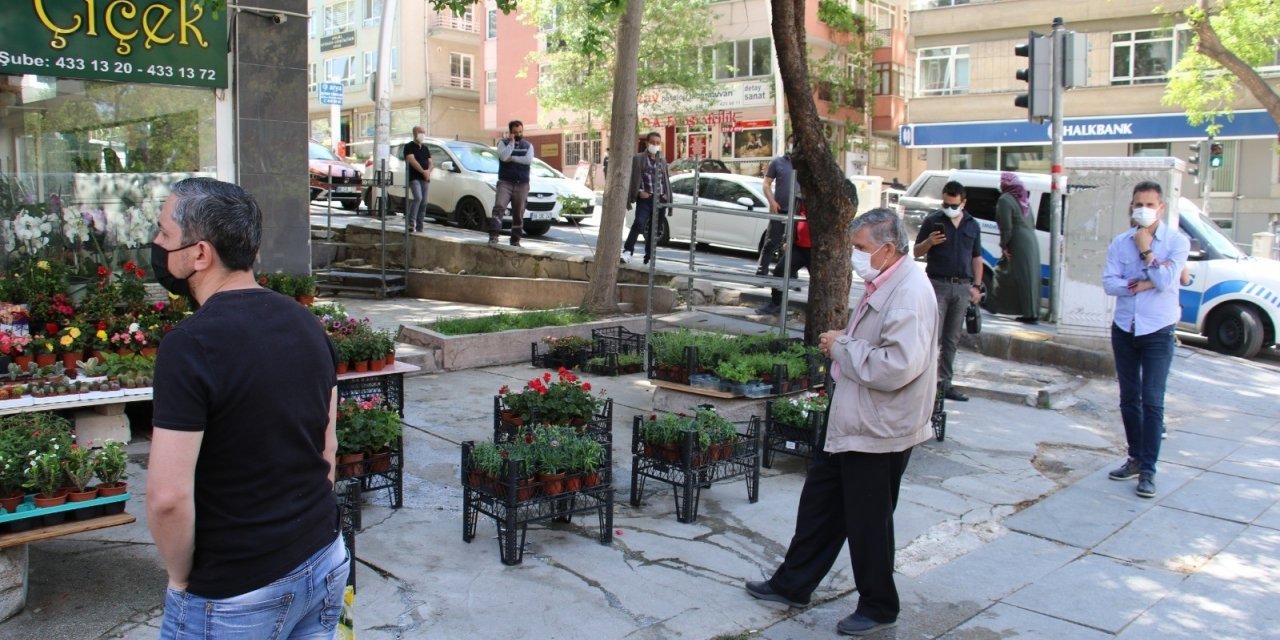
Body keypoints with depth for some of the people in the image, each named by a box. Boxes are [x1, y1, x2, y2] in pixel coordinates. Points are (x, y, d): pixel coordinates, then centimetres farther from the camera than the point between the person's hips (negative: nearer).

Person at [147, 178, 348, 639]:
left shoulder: (190, 346, -21)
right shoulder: (305, 323, 1)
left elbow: (168, 496, -23)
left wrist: (180, 577, -7)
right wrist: (306, 528, 16)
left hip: (234, 597, -6)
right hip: (325, 565, 6)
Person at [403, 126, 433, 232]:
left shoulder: (425, 148, 22)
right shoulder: (409, 146, 1)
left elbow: (430, 162, 17)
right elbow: (412, 160, -12)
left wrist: (428, 171, -5)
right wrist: (423, 171, -18)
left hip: (424, 179, 7)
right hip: (414, 177, -7)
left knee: (423, 203, 4)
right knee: (418, 197, -26)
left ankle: (419, 228, 9)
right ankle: (410, 222, -23)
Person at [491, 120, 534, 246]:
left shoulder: (528, 145, 12)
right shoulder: (503, 143, 6)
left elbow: (529, 160, -7)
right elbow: (503, 157, -15)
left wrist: (512, 158, -9)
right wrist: (511, 142, -11)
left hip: (522, 184, 2)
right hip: (505, 182, -2)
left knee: (518, 214, 4)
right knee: (499, 206, -21)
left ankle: (515, 240, 13)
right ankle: (494, 235, -26)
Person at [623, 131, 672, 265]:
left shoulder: (663, 160, 15)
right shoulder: (638, 158, 2)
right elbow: (633, 178, -2)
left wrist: (667, 196, 8)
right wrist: (639, 192, -13)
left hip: (660, 199, 4)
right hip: (645, 198, -4)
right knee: (639, 223, -23)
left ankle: (649, 257, 17)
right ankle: (628, 250, -15)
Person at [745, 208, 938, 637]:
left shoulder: (909, 293, -22)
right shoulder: (882, 285, 10)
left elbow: (898, 366, -32)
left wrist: (843, 348, -19)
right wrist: (842, 344, 4)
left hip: (878, 432, -10)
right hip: (851, 424, 10)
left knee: (868, 522, 6)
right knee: (819, 503, 18)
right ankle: (792, 585, 33)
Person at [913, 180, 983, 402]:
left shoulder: (973, 225, 14)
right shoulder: (932, 221, 2)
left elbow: (976, 258, 18)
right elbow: (916, 252, 4)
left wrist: (976, 286, 9)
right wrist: (929, 242, -16)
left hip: (963, 287, 4)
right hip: (938, 285, -4)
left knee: (952, 340, 8)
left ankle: (944, 382, 15)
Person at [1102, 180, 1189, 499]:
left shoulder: (1177, 241, -5)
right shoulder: (1120, 242, 3)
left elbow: (1166, 281, -17)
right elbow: (1109, 282, -6)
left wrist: (1145, 250, -12)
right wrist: (1145, 284, -17)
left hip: (1158, 332, -4)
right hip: (1124, 330, 4)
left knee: (1152, 402, -7)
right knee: (1129, 399, 11)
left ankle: (1148, 470, -2)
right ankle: (1136, 458, 24)